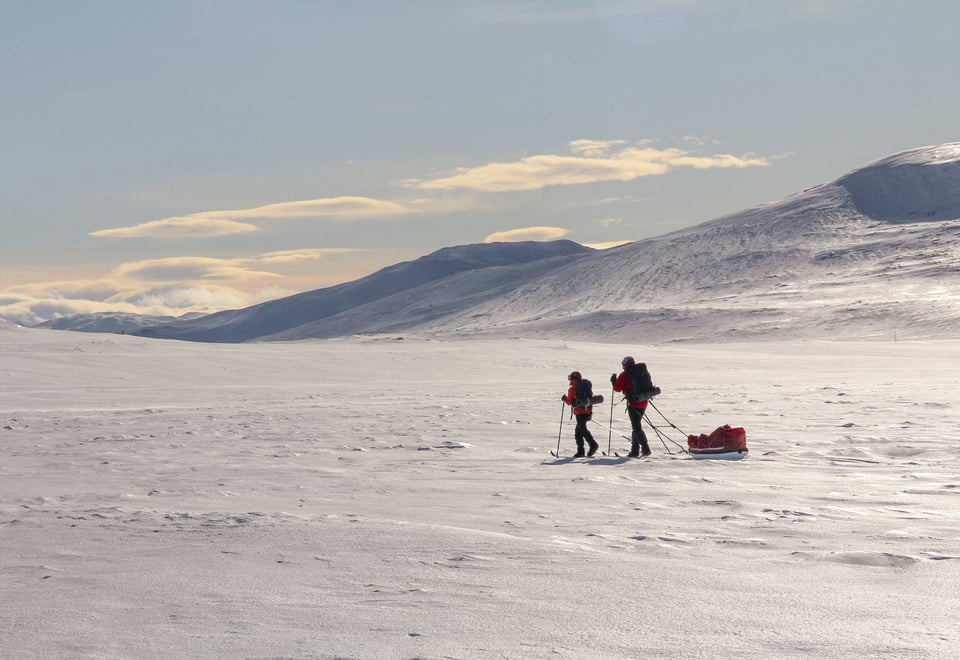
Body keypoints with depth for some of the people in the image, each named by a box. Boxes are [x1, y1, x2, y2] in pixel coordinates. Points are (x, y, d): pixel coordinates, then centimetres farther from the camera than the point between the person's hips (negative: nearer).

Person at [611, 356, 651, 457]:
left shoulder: (624, 375, -6)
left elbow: (618, 388, -2)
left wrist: (613, 381, 16)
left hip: (633, 403, -7)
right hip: (643, 403, 7)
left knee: (637, 427, -6)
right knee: (636, 426, 15)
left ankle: (645, 448, -17)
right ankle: (635, 450, 16)